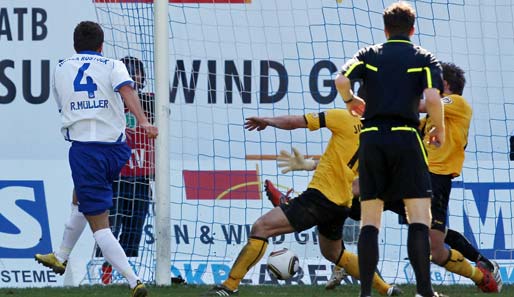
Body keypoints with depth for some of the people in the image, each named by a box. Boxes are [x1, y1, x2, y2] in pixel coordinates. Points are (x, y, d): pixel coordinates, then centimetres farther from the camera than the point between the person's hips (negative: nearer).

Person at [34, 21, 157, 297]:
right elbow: (127, 90, -17)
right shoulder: (112, 66, 4)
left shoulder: (60, 70, 13)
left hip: (84, 149, -2)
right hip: (117, 148, 2)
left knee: (99, 224, -2)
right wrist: (143, 121, -31)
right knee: (80, 200, 29)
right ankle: (60, 257, 46)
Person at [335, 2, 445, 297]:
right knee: (419, 217, -2)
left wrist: (351, 101, 17)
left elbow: (341, 81, -5)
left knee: (370, 220, 6)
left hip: (371, 139, 2)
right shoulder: (424, 58, 7)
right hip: (405, 137, -2)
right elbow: (432, 97, -10)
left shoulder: (369, 54, 12)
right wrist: (439, 129, 6)